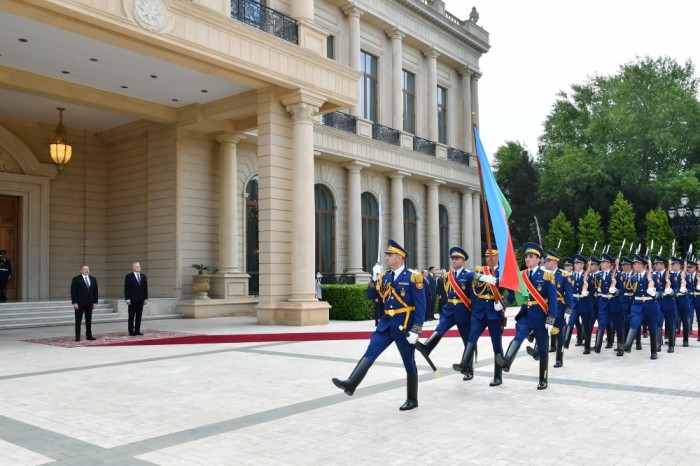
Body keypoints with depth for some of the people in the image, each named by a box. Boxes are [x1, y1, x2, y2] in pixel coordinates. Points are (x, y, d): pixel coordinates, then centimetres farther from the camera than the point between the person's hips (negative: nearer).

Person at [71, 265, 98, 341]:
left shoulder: (93, 279, 10)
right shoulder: (76, 279, -4)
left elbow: (95, 291, 12)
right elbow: (73, 292, -7)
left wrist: (94, 302, 5)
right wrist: (74, 303, -13)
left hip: (89, 303, 4)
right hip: (79, 303, -4)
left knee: (89, 320, 7)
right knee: (78, 321, 1)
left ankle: (89, 336, 12)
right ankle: (77, 337, 4)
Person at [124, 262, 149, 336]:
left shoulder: (143, 276, 13)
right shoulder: (129, 276, -1)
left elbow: (145, 288, 12)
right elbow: (126, 289, -5)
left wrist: (146, 298, 5)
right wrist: (127, 299, -12)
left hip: (141, 300, 5)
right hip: (132, 299, -4)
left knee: (139, 316, 5)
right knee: (131, 316, 0)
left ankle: (137, 330, 10)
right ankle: (131, 331, 3)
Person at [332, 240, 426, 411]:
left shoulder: (413, 277, -11)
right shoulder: (385, 277, 8)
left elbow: (420, 306, -13)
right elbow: (370, 296, 10)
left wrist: (416, 331, -18)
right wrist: (375, 278, -5)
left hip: (404, 326, -5)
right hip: (386, 324, 6)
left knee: (409, 363, 6)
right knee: (370, 353, -8)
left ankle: (412, 400, 19)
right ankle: (351, 384, -15)